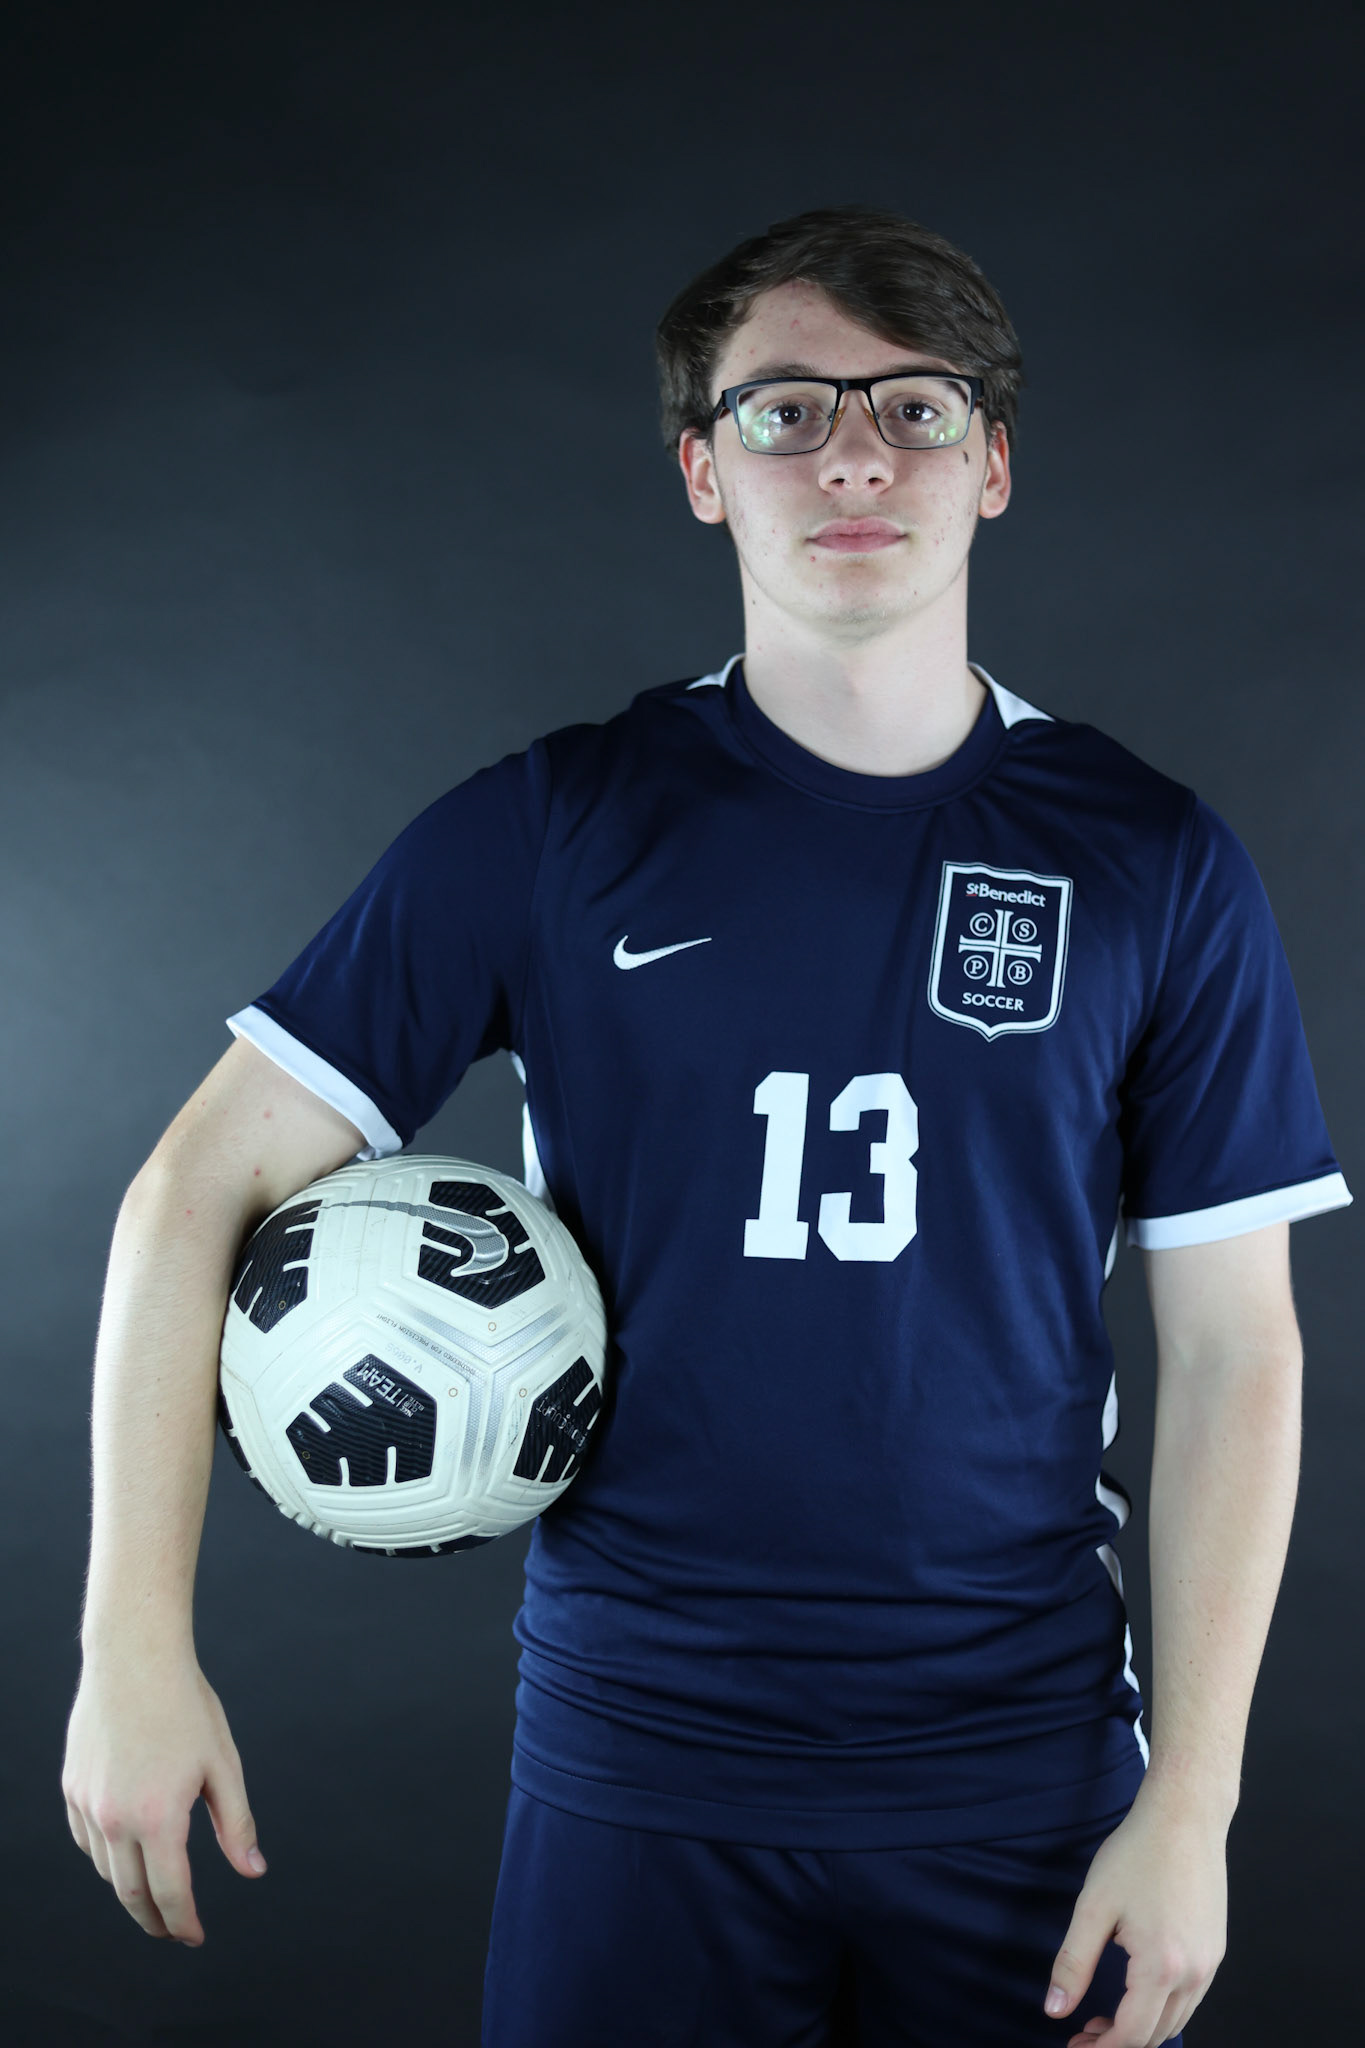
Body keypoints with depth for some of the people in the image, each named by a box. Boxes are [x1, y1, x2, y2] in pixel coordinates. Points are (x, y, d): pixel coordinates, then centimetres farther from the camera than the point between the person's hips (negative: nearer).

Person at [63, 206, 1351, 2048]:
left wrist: (1192, 1802, -4)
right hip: (635, 1768, -1)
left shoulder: (1151, 862, -1)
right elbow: (201, 1187, -3)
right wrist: (135, 1643, -11)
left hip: (1027, 1772, 1)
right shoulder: (546, 833, -3)